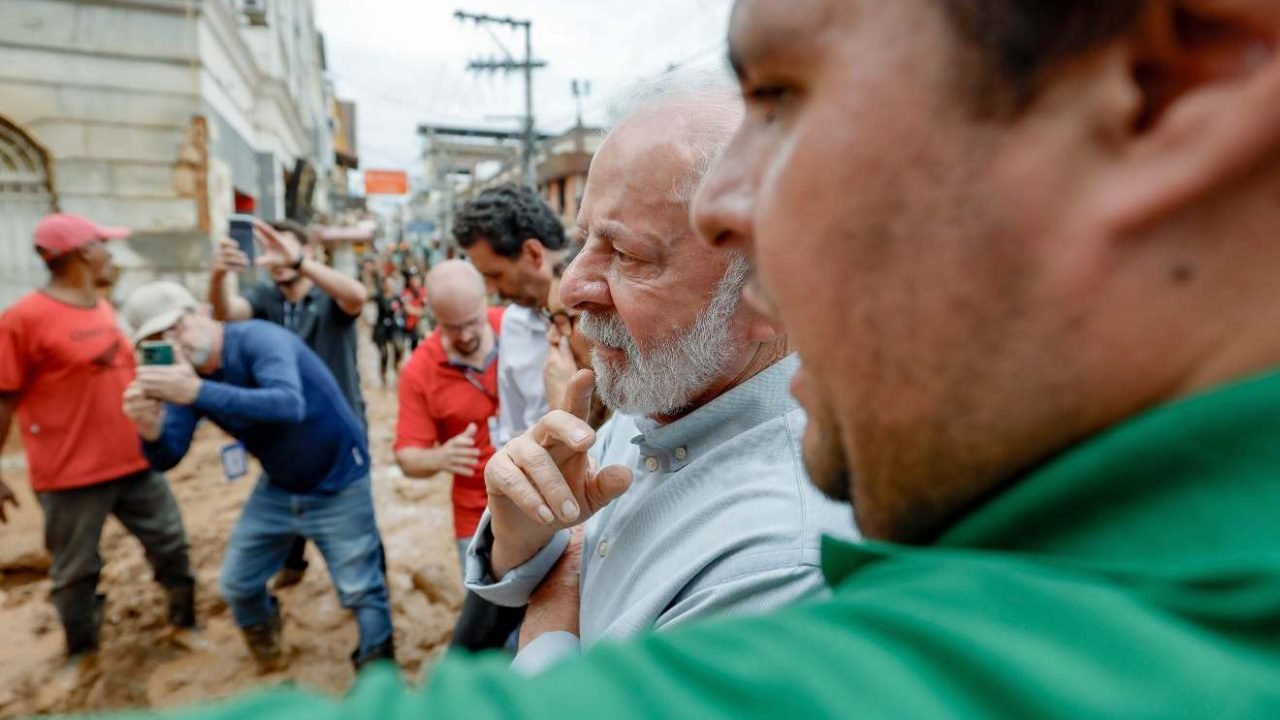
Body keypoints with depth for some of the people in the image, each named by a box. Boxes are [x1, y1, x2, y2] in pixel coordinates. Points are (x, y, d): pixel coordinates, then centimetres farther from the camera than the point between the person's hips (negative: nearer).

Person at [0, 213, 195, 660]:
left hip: (136, 461, 6)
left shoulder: (104, 309, 8)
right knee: (76, 572, 11)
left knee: (171, 545, 13)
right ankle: (82, 656, 32)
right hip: (71, 475, -6)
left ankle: (185, 624, 32)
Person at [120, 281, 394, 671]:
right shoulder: (186, 375, -4)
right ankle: (263, 634, 49)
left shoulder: (258, 338, -25)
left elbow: (289, 405, -44)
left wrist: (198, 392, -50)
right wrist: (151, 431, -31)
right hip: (278, 487, 7)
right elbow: (168, 457, -9)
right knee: (237, 584, 17)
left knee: (361, 590, 2)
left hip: (337, 485, -7)